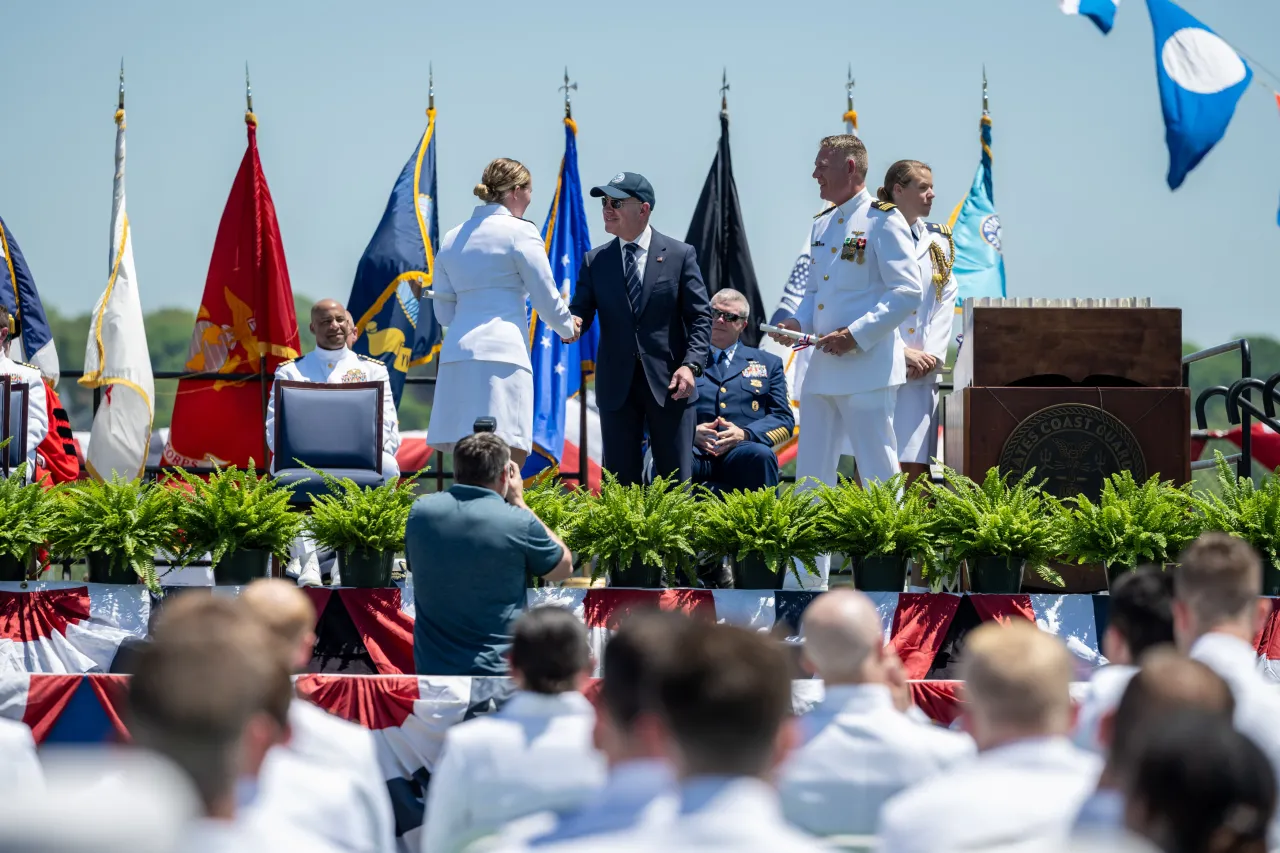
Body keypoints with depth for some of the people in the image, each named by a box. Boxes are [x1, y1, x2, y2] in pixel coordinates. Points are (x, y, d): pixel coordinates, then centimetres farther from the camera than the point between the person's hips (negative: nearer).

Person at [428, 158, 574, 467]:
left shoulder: (452, 239, 18)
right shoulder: (520, 232, -1)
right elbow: (546, 298, 2)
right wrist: (568, 328, 21)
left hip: (456, 356, 7)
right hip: (501, 354, -7)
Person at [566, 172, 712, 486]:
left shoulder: (680, 255, 2)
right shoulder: (595, 261, 9)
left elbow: (700, 317, 0)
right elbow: (581, 310, 4)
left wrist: (691, 364, -14)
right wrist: (572, 324, -20)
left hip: (669, 384, -2)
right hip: (617, 386, 2)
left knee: (675, 483, -1)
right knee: (620, 483, 3)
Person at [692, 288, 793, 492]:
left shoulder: (768, 364, 25)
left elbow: (784, 420, 14)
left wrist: (744, 434, -6)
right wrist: (690, 432, -11)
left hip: (742, 453, 1)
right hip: (697, 453, -1)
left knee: (761, 454, -36)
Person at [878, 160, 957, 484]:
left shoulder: (939, 242, 14)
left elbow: (946, 301, 11)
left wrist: (933, 354, -3)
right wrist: (902, 352, -13)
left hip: (923, 372, 5)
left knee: (915, 467, 2)